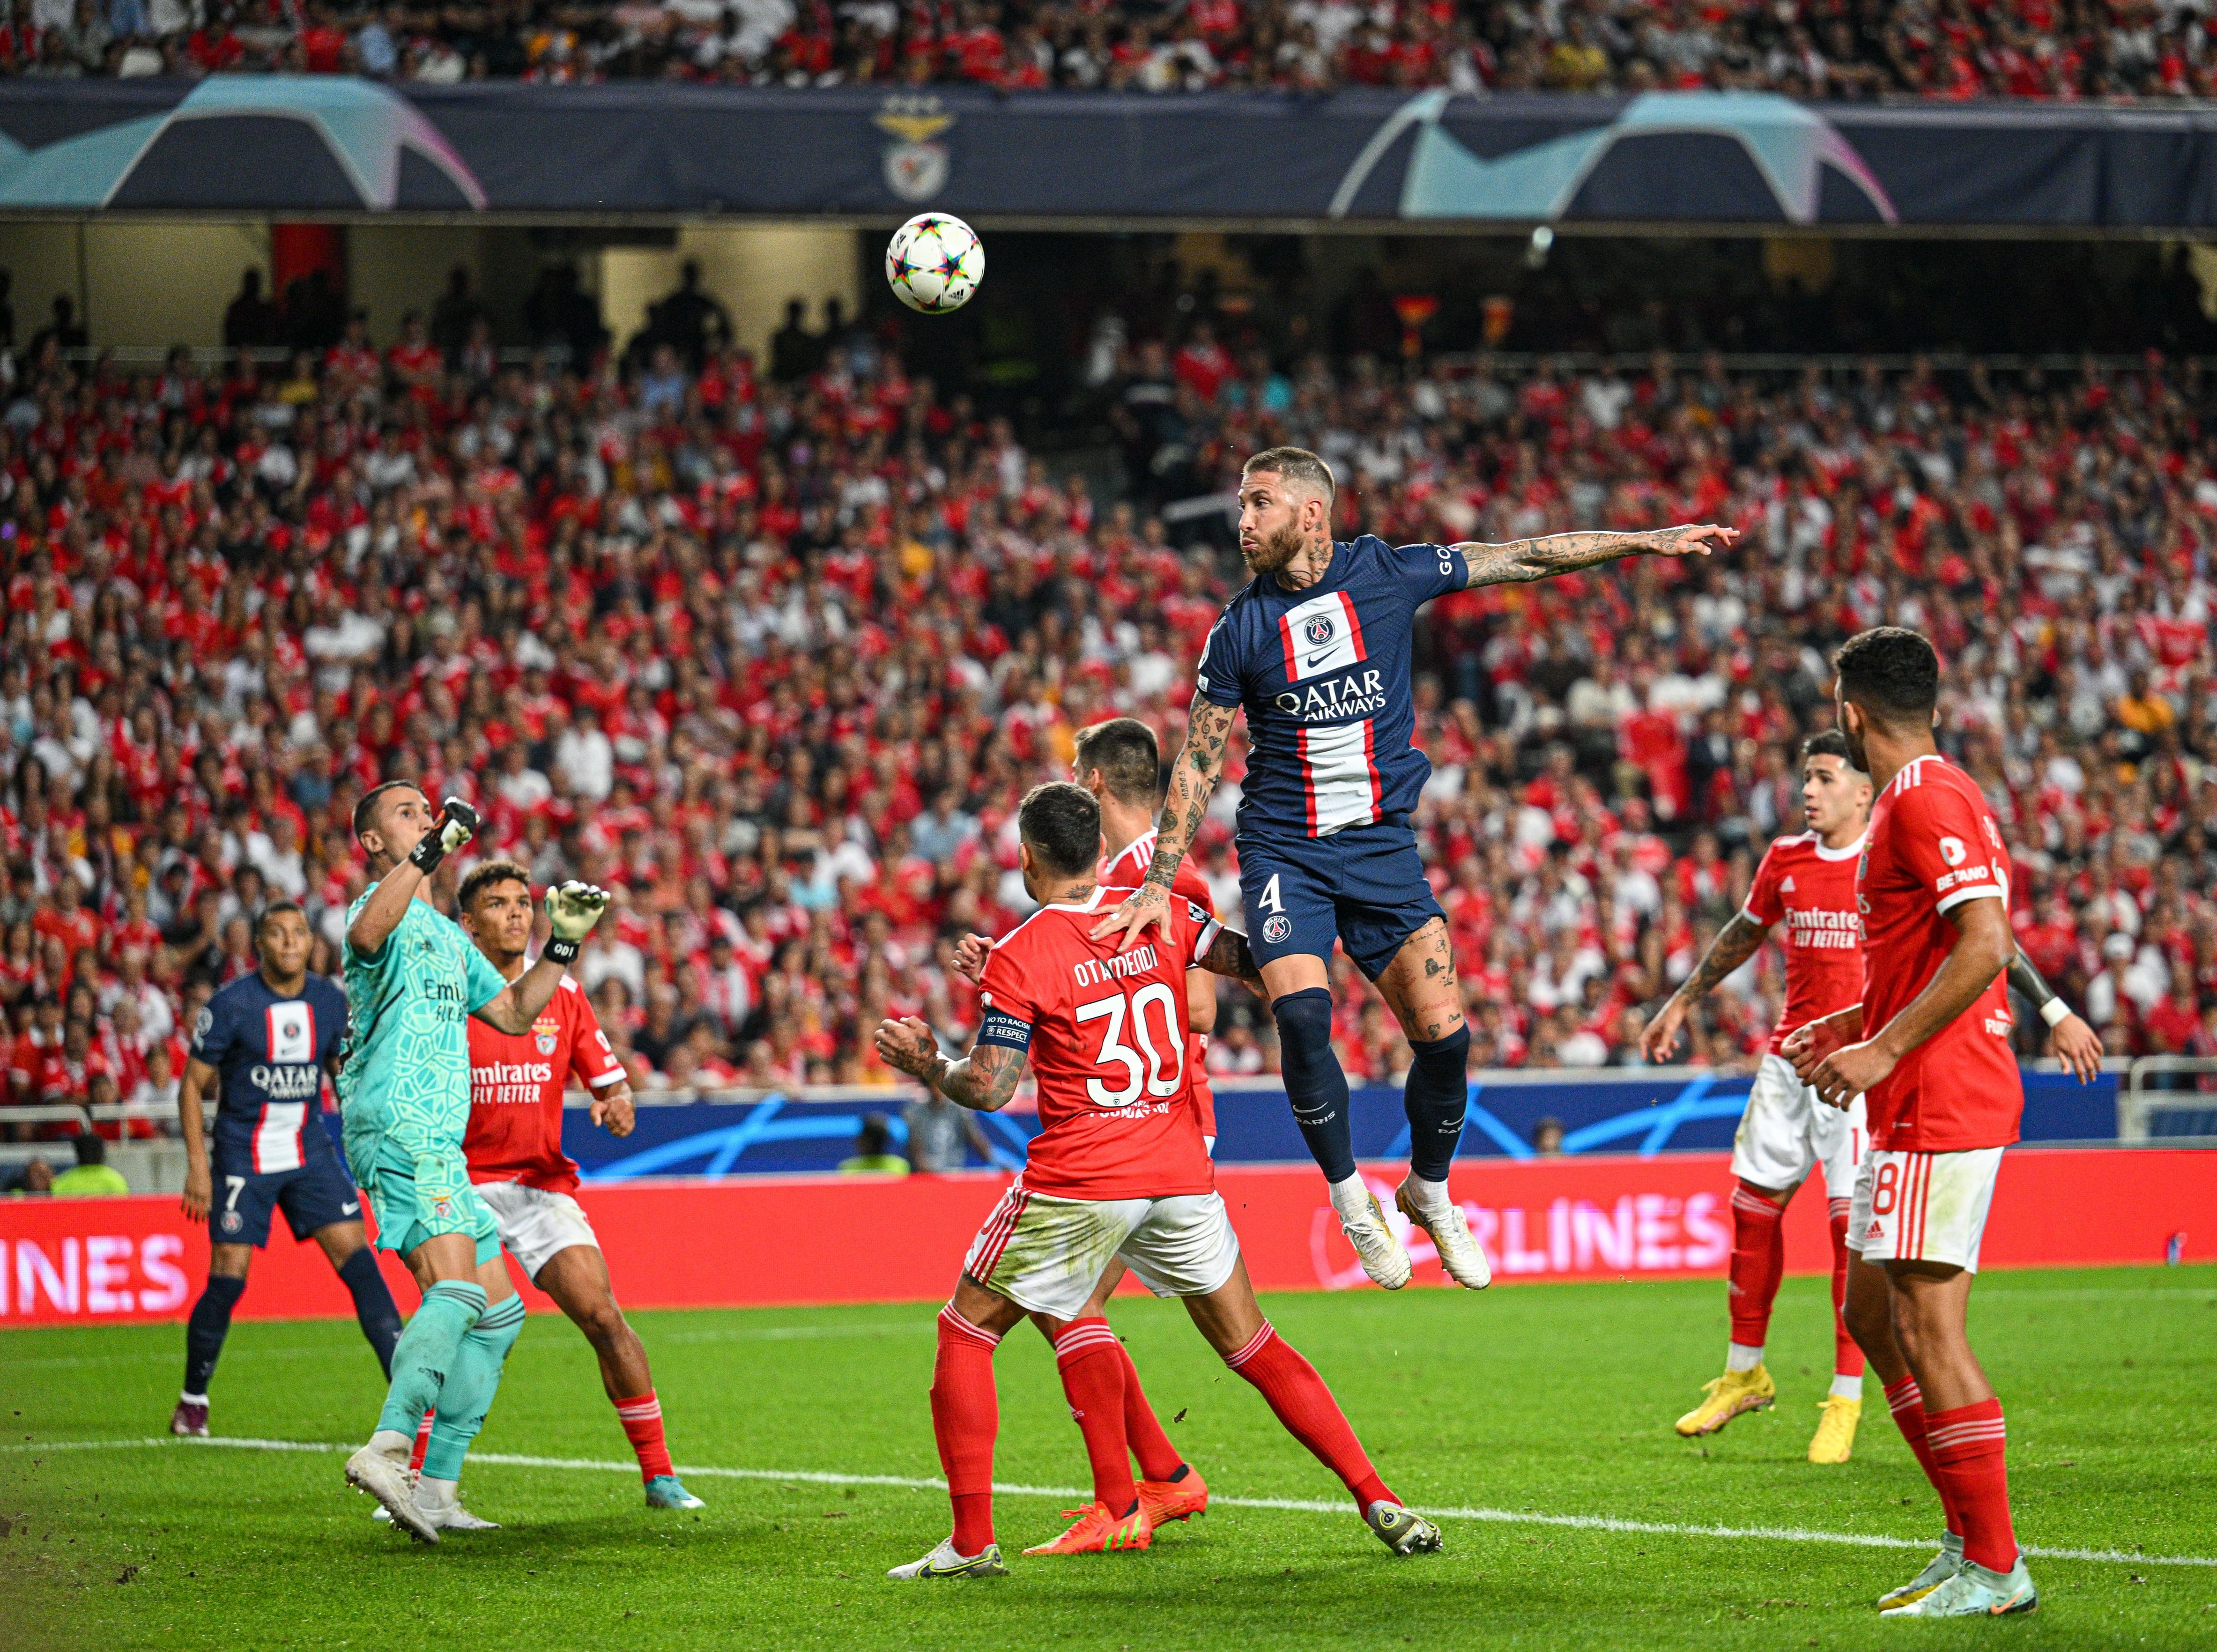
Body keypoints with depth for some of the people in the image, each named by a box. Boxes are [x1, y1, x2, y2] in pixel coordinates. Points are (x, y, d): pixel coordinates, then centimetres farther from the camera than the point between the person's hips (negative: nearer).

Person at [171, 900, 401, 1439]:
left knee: (359, 1262, -9)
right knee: (227, 1280, -7)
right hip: (243, 1160, -3)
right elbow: (193, 1084, -4)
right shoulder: (232, 1005, -10)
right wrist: (197, 1164, -12)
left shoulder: (330, 1002, 3)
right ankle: (192, 1403, 13)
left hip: (311, 1153, 3)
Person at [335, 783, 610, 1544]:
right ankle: (388, 1448, -37)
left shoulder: (446, 934, 27)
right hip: (399, 1130, -10)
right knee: (456, 1289, -26)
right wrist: (431, 851, -35)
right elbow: (368, 934, -28)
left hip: (439, 1146, 10)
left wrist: (563, 945, 20)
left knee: (498, 1310, 9)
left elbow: (512, 1012, 31)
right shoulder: (383, 907, -2)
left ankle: (436, 1487, 7)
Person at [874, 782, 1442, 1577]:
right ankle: (1377, 1499, 6)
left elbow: (989, 1087, -10)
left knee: (965, 1334, 10)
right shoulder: (1163, 916, 5)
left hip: (1078, 1184, -5)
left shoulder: (1018, 956, -8)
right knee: (1251, 1346, 15)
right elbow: (1259, 962, 8)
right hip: (1180, 1175, 5)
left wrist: (924, 1061, 8)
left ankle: (972, 1541, 3)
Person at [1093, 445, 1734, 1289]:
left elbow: (1523, 558, 8)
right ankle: (1351, 1201, -3)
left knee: (1443, 1034, -9)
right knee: (1302, 1017, -23)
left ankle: (1429, 1194, 18)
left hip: (1383, 845, 1)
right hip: (1284, 850, -1)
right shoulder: (1240, 628, -3)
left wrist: (1650, 541, 9)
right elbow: (1198, 761, 3)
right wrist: (1158, 884, -3)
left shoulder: (1388, 575, -2)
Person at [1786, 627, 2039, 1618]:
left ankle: (1994, 1570, -6)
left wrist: (1885, 1050, -22)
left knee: (1926, 1327, -9)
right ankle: (1972, 1538, 16)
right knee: (1872, 1314, 14)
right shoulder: (1925, 795, 18)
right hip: (1915, 1108, 11)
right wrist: (1854, 1026, 23)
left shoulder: (1925, 800, -14)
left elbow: (1984, 945, -24)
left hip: (1941, 1107, -11)